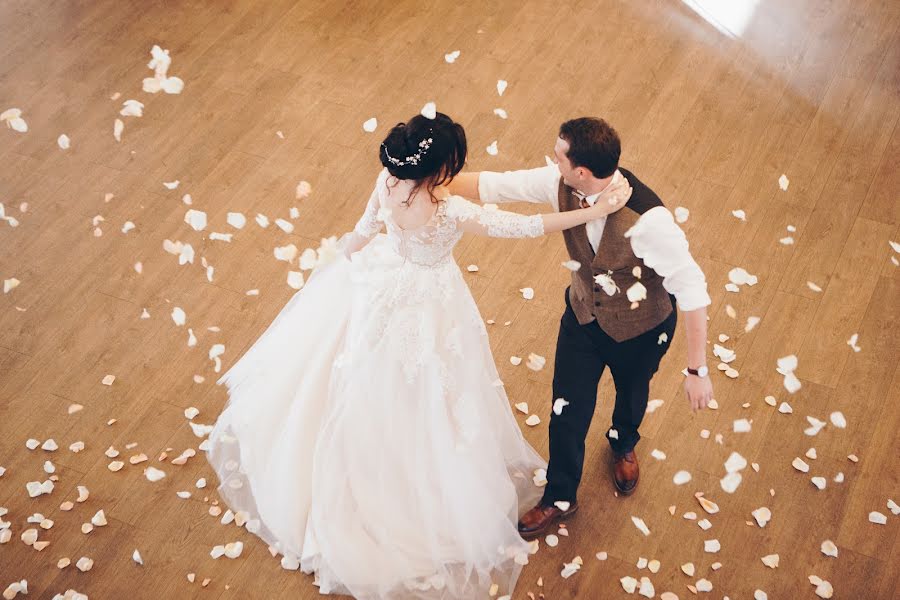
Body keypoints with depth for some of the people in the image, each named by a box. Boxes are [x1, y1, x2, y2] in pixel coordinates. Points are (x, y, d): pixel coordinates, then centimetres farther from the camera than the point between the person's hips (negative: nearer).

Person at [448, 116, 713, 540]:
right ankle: (559, 499, 41)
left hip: (641, 330, -3)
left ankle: (623, 444, 66)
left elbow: (692, 290, -33)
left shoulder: (647, 220, -41)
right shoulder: (561, 184, -25)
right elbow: (492, 186, -14)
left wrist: (697, 369, -29)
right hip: (584, 315, 3)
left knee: (632, 393, 28)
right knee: (567, 412, 13)